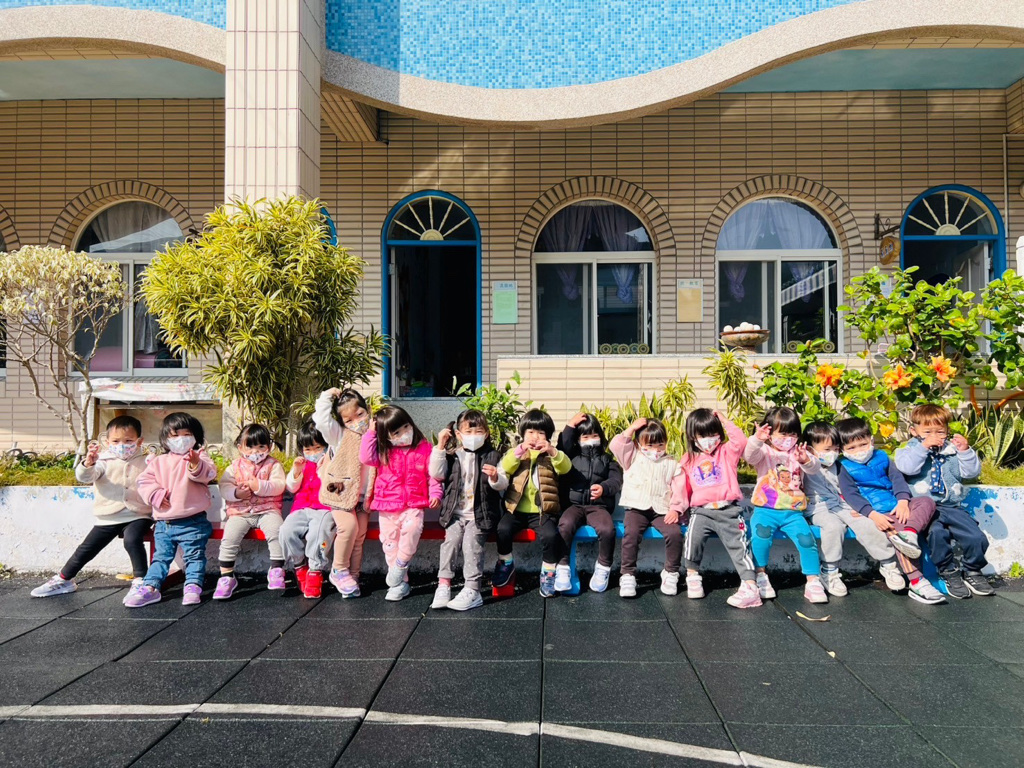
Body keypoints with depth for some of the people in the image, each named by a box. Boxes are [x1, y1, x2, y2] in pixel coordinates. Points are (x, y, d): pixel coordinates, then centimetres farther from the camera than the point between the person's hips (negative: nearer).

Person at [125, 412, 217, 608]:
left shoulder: (199, 458, -1)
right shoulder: (158, 462, 12)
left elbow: (208, 473, -21)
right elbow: (144, 481, 6)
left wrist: (196, 464, -43)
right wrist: (155, 494, -12)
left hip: (192, 522, -4)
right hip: (164, 522, 4)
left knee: (194, 555, -1)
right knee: (160, 557, 10)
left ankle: (193, 587, 1)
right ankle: (150, 587, 11)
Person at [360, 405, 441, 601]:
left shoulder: (424, 447, 1)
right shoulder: (384, 452, 4)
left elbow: (433, 473, 4)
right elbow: (366, 457, -13)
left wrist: (435, 492, -8)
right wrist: (371, 433, -9)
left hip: (413, 505, -3)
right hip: (387, 507, 3)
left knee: (411, 531, -27)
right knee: (390, 545, 7)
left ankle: (395, 579, -8)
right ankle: (401, 584, 21)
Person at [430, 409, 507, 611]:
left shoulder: (492, 457, 6)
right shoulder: (452, 456, 10)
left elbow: (503, 484, 1)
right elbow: (436, 474, -5)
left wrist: (495, 477, -22)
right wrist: (440, 447, -9)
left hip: (481, 514, -2)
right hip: (455, 513, 2)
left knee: (472, 542, -20)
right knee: (451, 539, -20)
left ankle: (472, 590, -18)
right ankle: (443, 585, -17)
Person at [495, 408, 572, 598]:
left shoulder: (551, 454, 12)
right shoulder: (516, 451, 13)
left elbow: (566, 467, -9)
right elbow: (505, 468, -7)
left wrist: (553, 452, -26)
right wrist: (520, 450, -20)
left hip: (542, 511, -1)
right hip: (517, 509, 1)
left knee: (551, 535, -27)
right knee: (503, 529, -25)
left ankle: (548, 572, -4)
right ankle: (506, 563, 3)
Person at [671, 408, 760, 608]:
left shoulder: (727, 452, 12)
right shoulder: (688, 460, 16)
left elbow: (741, 441, -9)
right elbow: (681, 486, 15)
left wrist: (725, 421, -4)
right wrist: (676, 508, 4)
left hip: (728, 510, -1)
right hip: (702, 511, 1)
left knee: (739, 543, -15)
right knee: (693, 535, -24)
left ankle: (750, 587, -17)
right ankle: (692, 575, -3)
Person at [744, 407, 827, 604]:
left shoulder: (798, 452, 13)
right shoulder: (764, 452, 5)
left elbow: (815, 469, -4)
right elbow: (750, 456, -17)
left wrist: (806, 460, -27)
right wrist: (756, 440, -37)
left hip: (793, 512, 3)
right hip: (765, 510, -2)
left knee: (807, 539, -18)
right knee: (760, 534, -28)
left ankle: (813, 582, -4)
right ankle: (760, 576, -10)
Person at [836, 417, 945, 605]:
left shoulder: (882, 457, 17)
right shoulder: (845, 468, 3)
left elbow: (897, 479, 7)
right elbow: (851, 495, -8)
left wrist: (903, 501, -13)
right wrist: (873, 514, -23)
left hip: (898, 507, 6)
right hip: (876, 514, -6)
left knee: (927, 501, -15)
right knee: (894, 531, -31)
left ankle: (909, 532, -41)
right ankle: (916, 583, -33)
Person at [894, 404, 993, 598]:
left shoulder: (951, 452, 16)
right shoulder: (910, 450, 5)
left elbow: (971, 472, 8)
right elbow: (907, 467, -16)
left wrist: (965, 451, -5)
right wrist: (923, 446, -20)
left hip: (951, 506, 4)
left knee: (977, 538, -13)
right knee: (937, 532, -32)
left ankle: (971, 571, 15)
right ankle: (949, 573, -10)